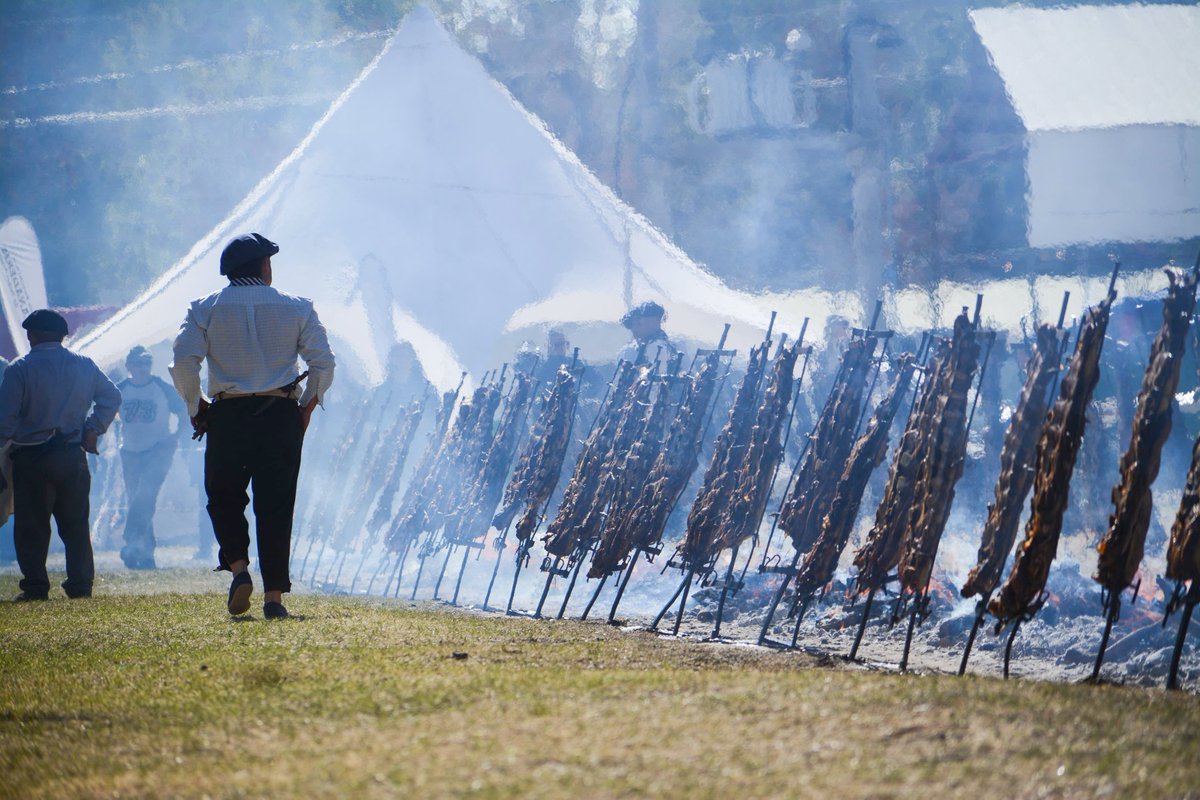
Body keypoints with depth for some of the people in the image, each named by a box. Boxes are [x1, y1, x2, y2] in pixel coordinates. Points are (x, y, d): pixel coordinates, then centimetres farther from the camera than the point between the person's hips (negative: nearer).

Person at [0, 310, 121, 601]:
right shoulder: (84, 366, 6)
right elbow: (111, 397, 16)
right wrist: (93, 428, 15)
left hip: (31, 458, -4)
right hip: (73, 456, 4)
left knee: (31, 526, 3)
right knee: (75, 525, 10)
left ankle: (35, 586, -1)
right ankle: (80, 585, 8)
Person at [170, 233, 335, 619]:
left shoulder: (205, 308, 4)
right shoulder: (296, 308, 6)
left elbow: (184, 361, -7)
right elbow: (323, 363, -1)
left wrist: (195, 406, 5)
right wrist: (308, 405, 11)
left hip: (227, 416, 0)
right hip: (281, 416, 0)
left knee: (224, 498, 15)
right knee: (275, 505, 3)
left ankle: (238, 566, -8)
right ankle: (274, 595, -1)